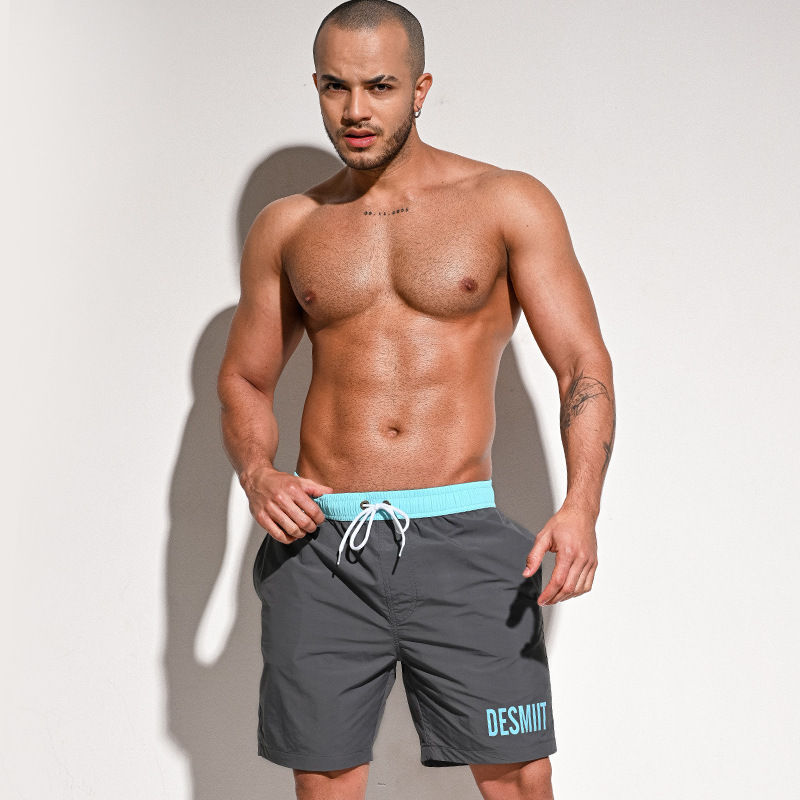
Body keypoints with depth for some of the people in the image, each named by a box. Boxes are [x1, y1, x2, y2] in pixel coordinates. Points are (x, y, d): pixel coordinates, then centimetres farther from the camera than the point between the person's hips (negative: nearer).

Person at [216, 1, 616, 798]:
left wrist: (582, 505, -18)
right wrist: (256, 474, -4)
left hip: (460, 538, -2)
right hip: (320, 545, 2)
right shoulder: (286, 227, 11)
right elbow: (243, 381, 18)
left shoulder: (509, 204, 3)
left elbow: (583, 363, -2)